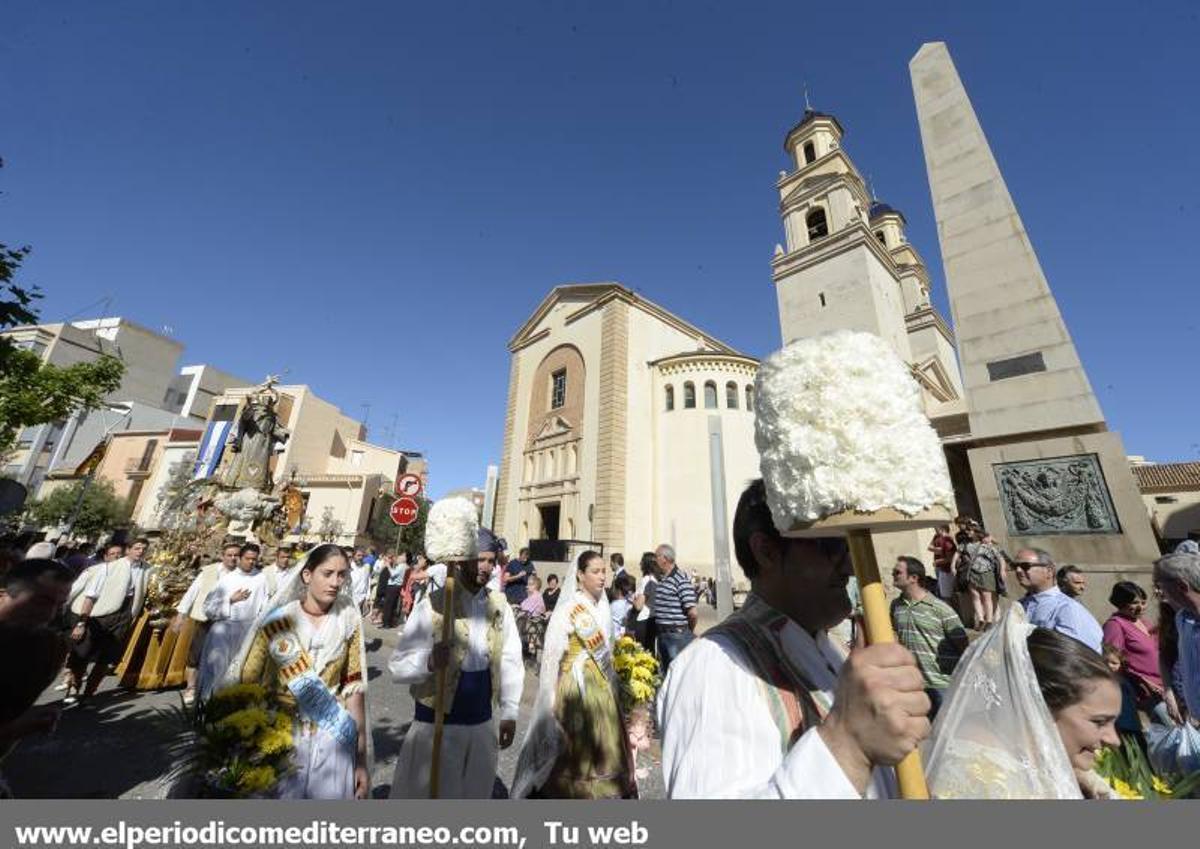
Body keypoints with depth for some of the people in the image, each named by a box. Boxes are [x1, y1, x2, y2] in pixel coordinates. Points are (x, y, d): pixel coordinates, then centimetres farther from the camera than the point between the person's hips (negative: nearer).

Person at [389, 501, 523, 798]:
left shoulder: (499, 606, -4)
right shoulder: (431, 605, -16)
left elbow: (510, 661, 2)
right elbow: (397, 666, -18)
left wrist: (509, 713, 1)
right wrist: (429, 662, -37)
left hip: (481, 724, 4)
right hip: (436, 723, -4)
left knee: (473, 795, 21)